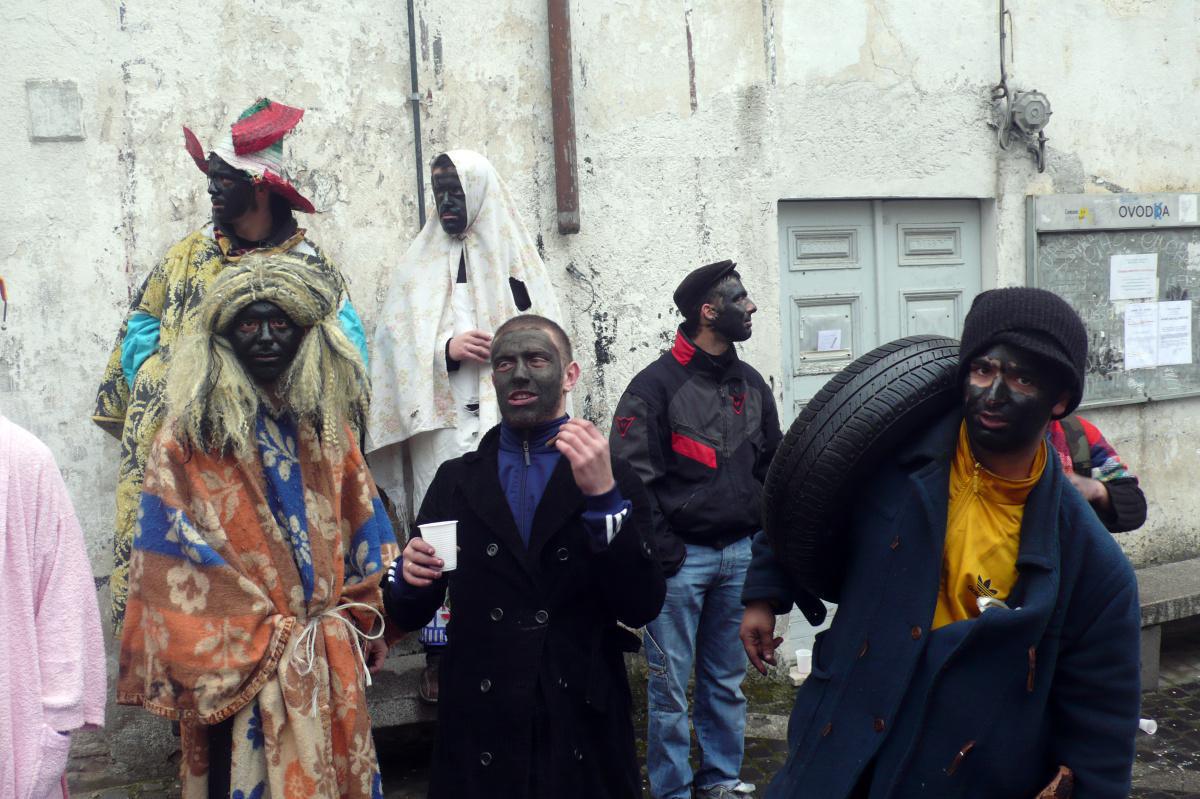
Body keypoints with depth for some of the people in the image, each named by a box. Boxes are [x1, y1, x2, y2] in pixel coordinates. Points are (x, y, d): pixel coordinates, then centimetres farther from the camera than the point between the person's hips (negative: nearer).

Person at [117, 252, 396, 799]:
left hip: (334, 671, 4)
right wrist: (266, 644, -11)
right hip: (244, 681, -4)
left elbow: (359, 535, 13)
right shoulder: (190, 440, -4)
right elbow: (173, 569, -8)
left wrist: (351, 625, 3)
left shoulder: (326, 430, 10)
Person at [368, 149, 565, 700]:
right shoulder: (421, 265, 15)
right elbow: (396, 339, 7)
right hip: (442, 423, 1)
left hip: (507, 422, 0)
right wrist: (447, 349, -11)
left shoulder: (515, 259, 11)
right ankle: (439, 653, 0)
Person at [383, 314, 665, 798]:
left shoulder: (614, 478, -1)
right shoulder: (456, 481, 6)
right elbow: (409, 616, 8)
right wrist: (406, 578, -14)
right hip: (479, 729, 2)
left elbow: (642, 608, -11)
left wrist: (604, 497, -21)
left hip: (582, 732, -2)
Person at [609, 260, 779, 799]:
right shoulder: (657, 385, -8)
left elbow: (773, 462, 19)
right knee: (671, 687, 1)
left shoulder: (751, 384, 11)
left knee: (727, 680, 14)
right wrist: (662, 550, -14)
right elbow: (631, 476, -11)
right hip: (682, 557, -5)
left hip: (740, 554, 6)